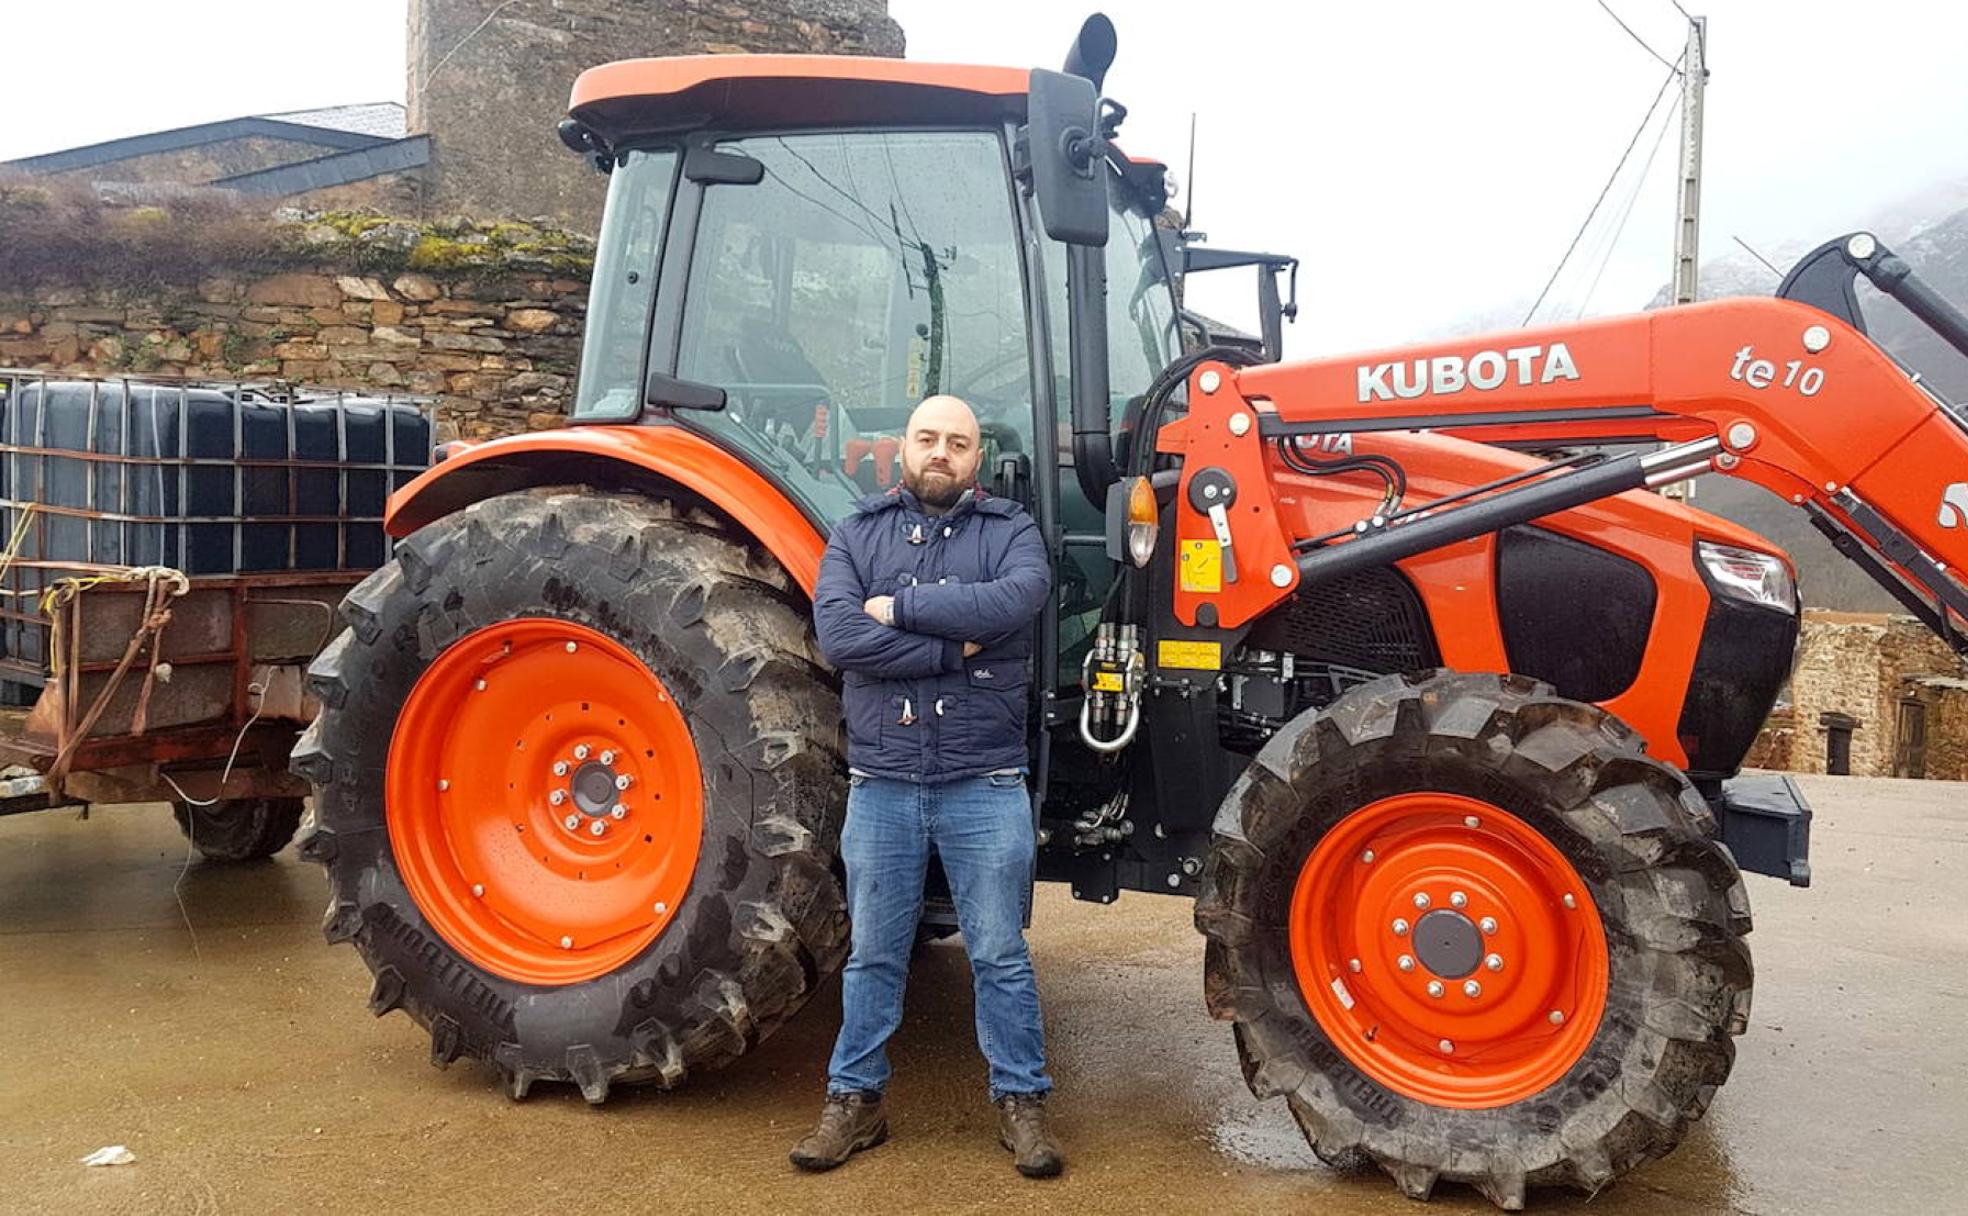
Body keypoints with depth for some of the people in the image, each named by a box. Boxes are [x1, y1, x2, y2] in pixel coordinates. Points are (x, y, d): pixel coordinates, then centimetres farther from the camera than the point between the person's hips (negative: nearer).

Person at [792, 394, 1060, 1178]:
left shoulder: (1010, 531, 3)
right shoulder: (857, 534, 6)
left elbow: (1016, 600, -19)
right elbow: (838, 635, -11)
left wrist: (901, 607, -15)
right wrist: (952, 649, -16)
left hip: (983, 783, -1)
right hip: (882, 782, 1)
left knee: (999, 954, 7)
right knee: (873, 954, 12)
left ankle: (1020, 1100, 21)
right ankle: (855, 1100, 26)